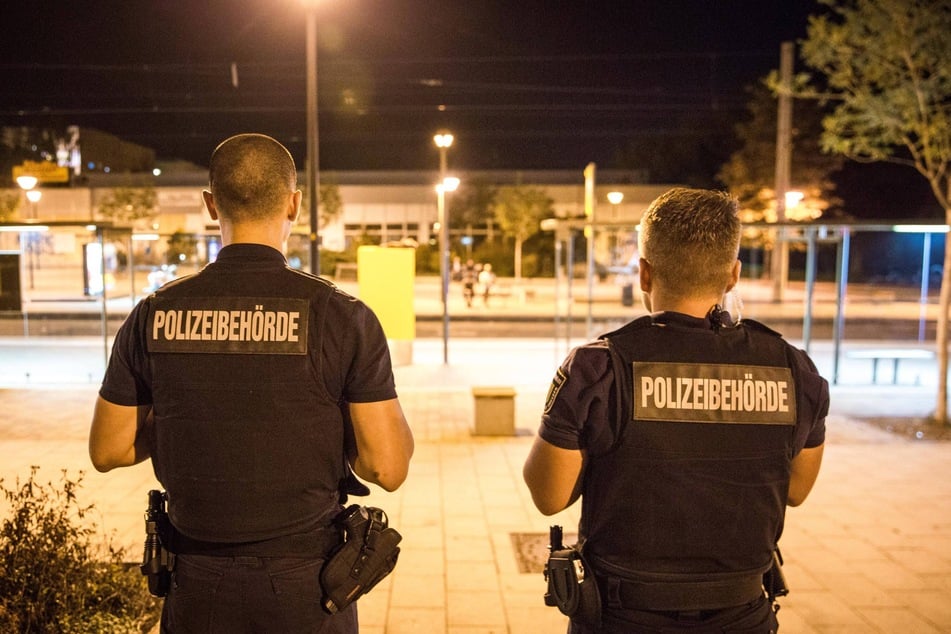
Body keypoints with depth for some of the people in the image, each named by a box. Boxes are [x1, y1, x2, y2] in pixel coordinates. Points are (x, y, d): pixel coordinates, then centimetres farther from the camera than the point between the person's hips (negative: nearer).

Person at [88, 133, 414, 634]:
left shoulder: (154, 316, -7)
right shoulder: (341, 316, -15)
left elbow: (107, 451, 2)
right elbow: (388, 468, -15)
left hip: (199, 579, 2)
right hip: (304, 580, -2)